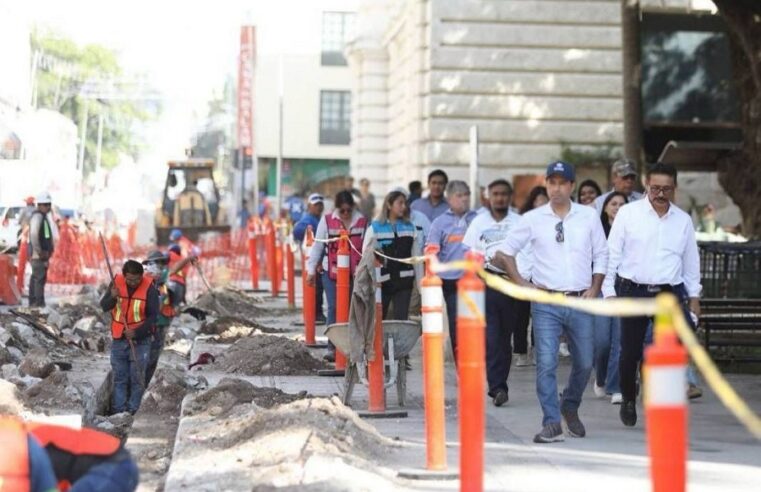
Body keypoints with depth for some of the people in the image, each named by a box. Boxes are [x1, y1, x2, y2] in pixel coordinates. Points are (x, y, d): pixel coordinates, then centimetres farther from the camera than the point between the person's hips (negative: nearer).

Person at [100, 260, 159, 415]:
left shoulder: (149, 288, -13)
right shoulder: (117, 282, -6)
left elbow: (153, 316, -11)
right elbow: (104, 306, -3)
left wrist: (137, 332, -22)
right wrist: (113, 298, -25)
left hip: (140, 340, -3)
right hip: (118, 339, 3)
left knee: (137, 378, 0)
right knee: (119, 377, 8)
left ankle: (133, 412, 5)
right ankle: (118, 411, 14)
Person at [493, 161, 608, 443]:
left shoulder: (589, 217, 6)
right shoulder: (533, 219, 2)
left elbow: (601, 254, 12)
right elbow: (505, 252, 9)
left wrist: (594, 288, 1)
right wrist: (521, 284, 1)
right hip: (546, 302, -2)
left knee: (584, 363, 10)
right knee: (546, 363, -10)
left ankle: (570, 407, 34)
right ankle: (552, 423, -7)